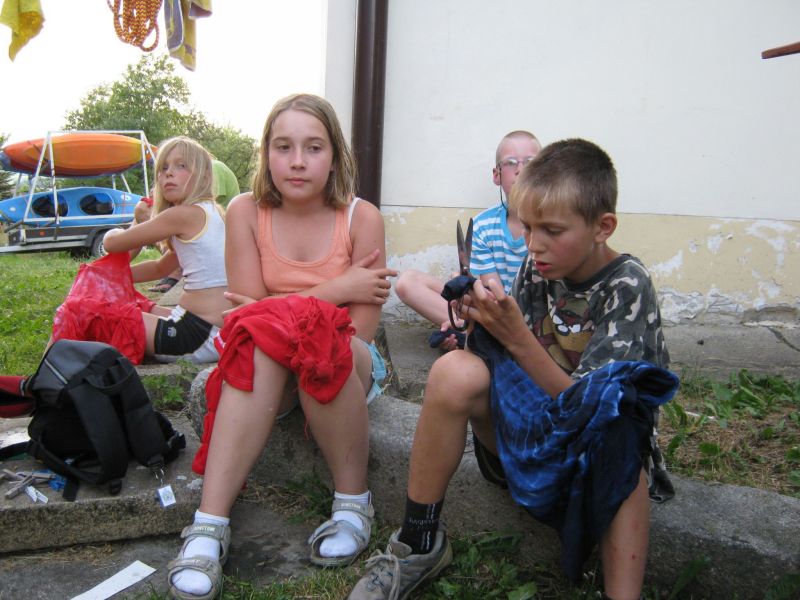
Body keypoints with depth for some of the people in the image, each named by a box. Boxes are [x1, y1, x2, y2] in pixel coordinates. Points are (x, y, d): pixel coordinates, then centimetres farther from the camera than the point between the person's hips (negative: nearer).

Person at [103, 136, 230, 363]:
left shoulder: (183, 214, -12)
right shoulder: (210, 211, 17)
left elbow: (112, 242, -1)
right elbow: (160, 268, 29)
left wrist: (113, 233, 21)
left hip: (200, 334, -10)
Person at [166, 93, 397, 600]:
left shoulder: (362, 218, -7)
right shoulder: (246, 211, -2)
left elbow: (361, 333, -10)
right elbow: (250, 308, -10)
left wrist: (277, 312, -17)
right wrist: (337, 289, -15)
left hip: (348, 370, -1)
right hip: (268, 372, 1)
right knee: (264, 337, -32)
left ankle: (354, 501, -18)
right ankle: (211, 524, -31)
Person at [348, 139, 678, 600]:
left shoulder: (628, 285, -15)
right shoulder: (538, 266, -2)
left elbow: (588, 406, -20)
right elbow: (512, 355, 3)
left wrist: (516, 337, -30)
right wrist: (482, 322, -18)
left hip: (599, 440, -4)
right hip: (529, 425, 4)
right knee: (454, 371, -25)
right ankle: (418, 544, -12)